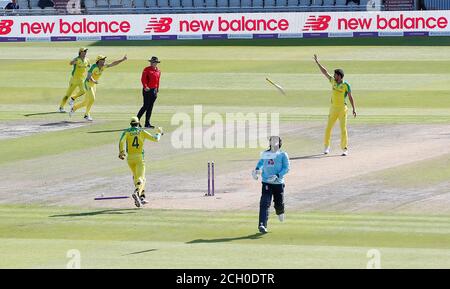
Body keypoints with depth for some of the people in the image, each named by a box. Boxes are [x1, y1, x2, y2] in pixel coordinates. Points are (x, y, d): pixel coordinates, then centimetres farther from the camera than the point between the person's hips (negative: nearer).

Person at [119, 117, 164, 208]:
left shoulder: (127, 131, 4)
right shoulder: (142, 131, 2)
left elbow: (122, 141, -15)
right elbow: (155, 139, 4)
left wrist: (121, 152, -18)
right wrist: (159, 133, 23)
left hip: (130, 157, 2)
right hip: (140, 157, -2)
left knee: (136, 176, 23)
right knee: (140, 178, -10)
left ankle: (142, 197, 24)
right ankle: (136, 193, -39)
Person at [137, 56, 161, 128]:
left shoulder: (158, 71, 12)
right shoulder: (147, 69, -7)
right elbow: (143, 79, -13)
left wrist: (157, 90, 16)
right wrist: (145, 87, -25)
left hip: (154, 90, 7)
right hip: (147, 90, -7)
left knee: (150, 107, 7)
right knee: (146, 106, -10)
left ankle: (147, 123, 11)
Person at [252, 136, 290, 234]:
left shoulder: (283, 155, -1)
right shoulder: (265, 154, 8)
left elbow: (286, 168, -7)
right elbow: (261, 162, 27)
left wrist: (277, 176, -20)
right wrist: (257, 170, 8)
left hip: (278, 183, -1)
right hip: (266, 183, 1)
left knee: (279, 203, 8)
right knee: (265, 203, -14)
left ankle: (280, 213, 46)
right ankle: (262, 225, -22)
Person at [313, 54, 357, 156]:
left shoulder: (346, 85, -8)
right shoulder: (333, 81, 6)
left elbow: (350, 97, -7)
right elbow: (325, 72, 9)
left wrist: (354, 109, -12)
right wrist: (317, 62, 6)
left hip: (342, 109, -5)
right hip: (333, 108, 5)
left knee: (343, 128, -5)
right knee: (328, 127, 4)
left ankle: (345, 148, 2)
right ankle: (327, 147, 17)